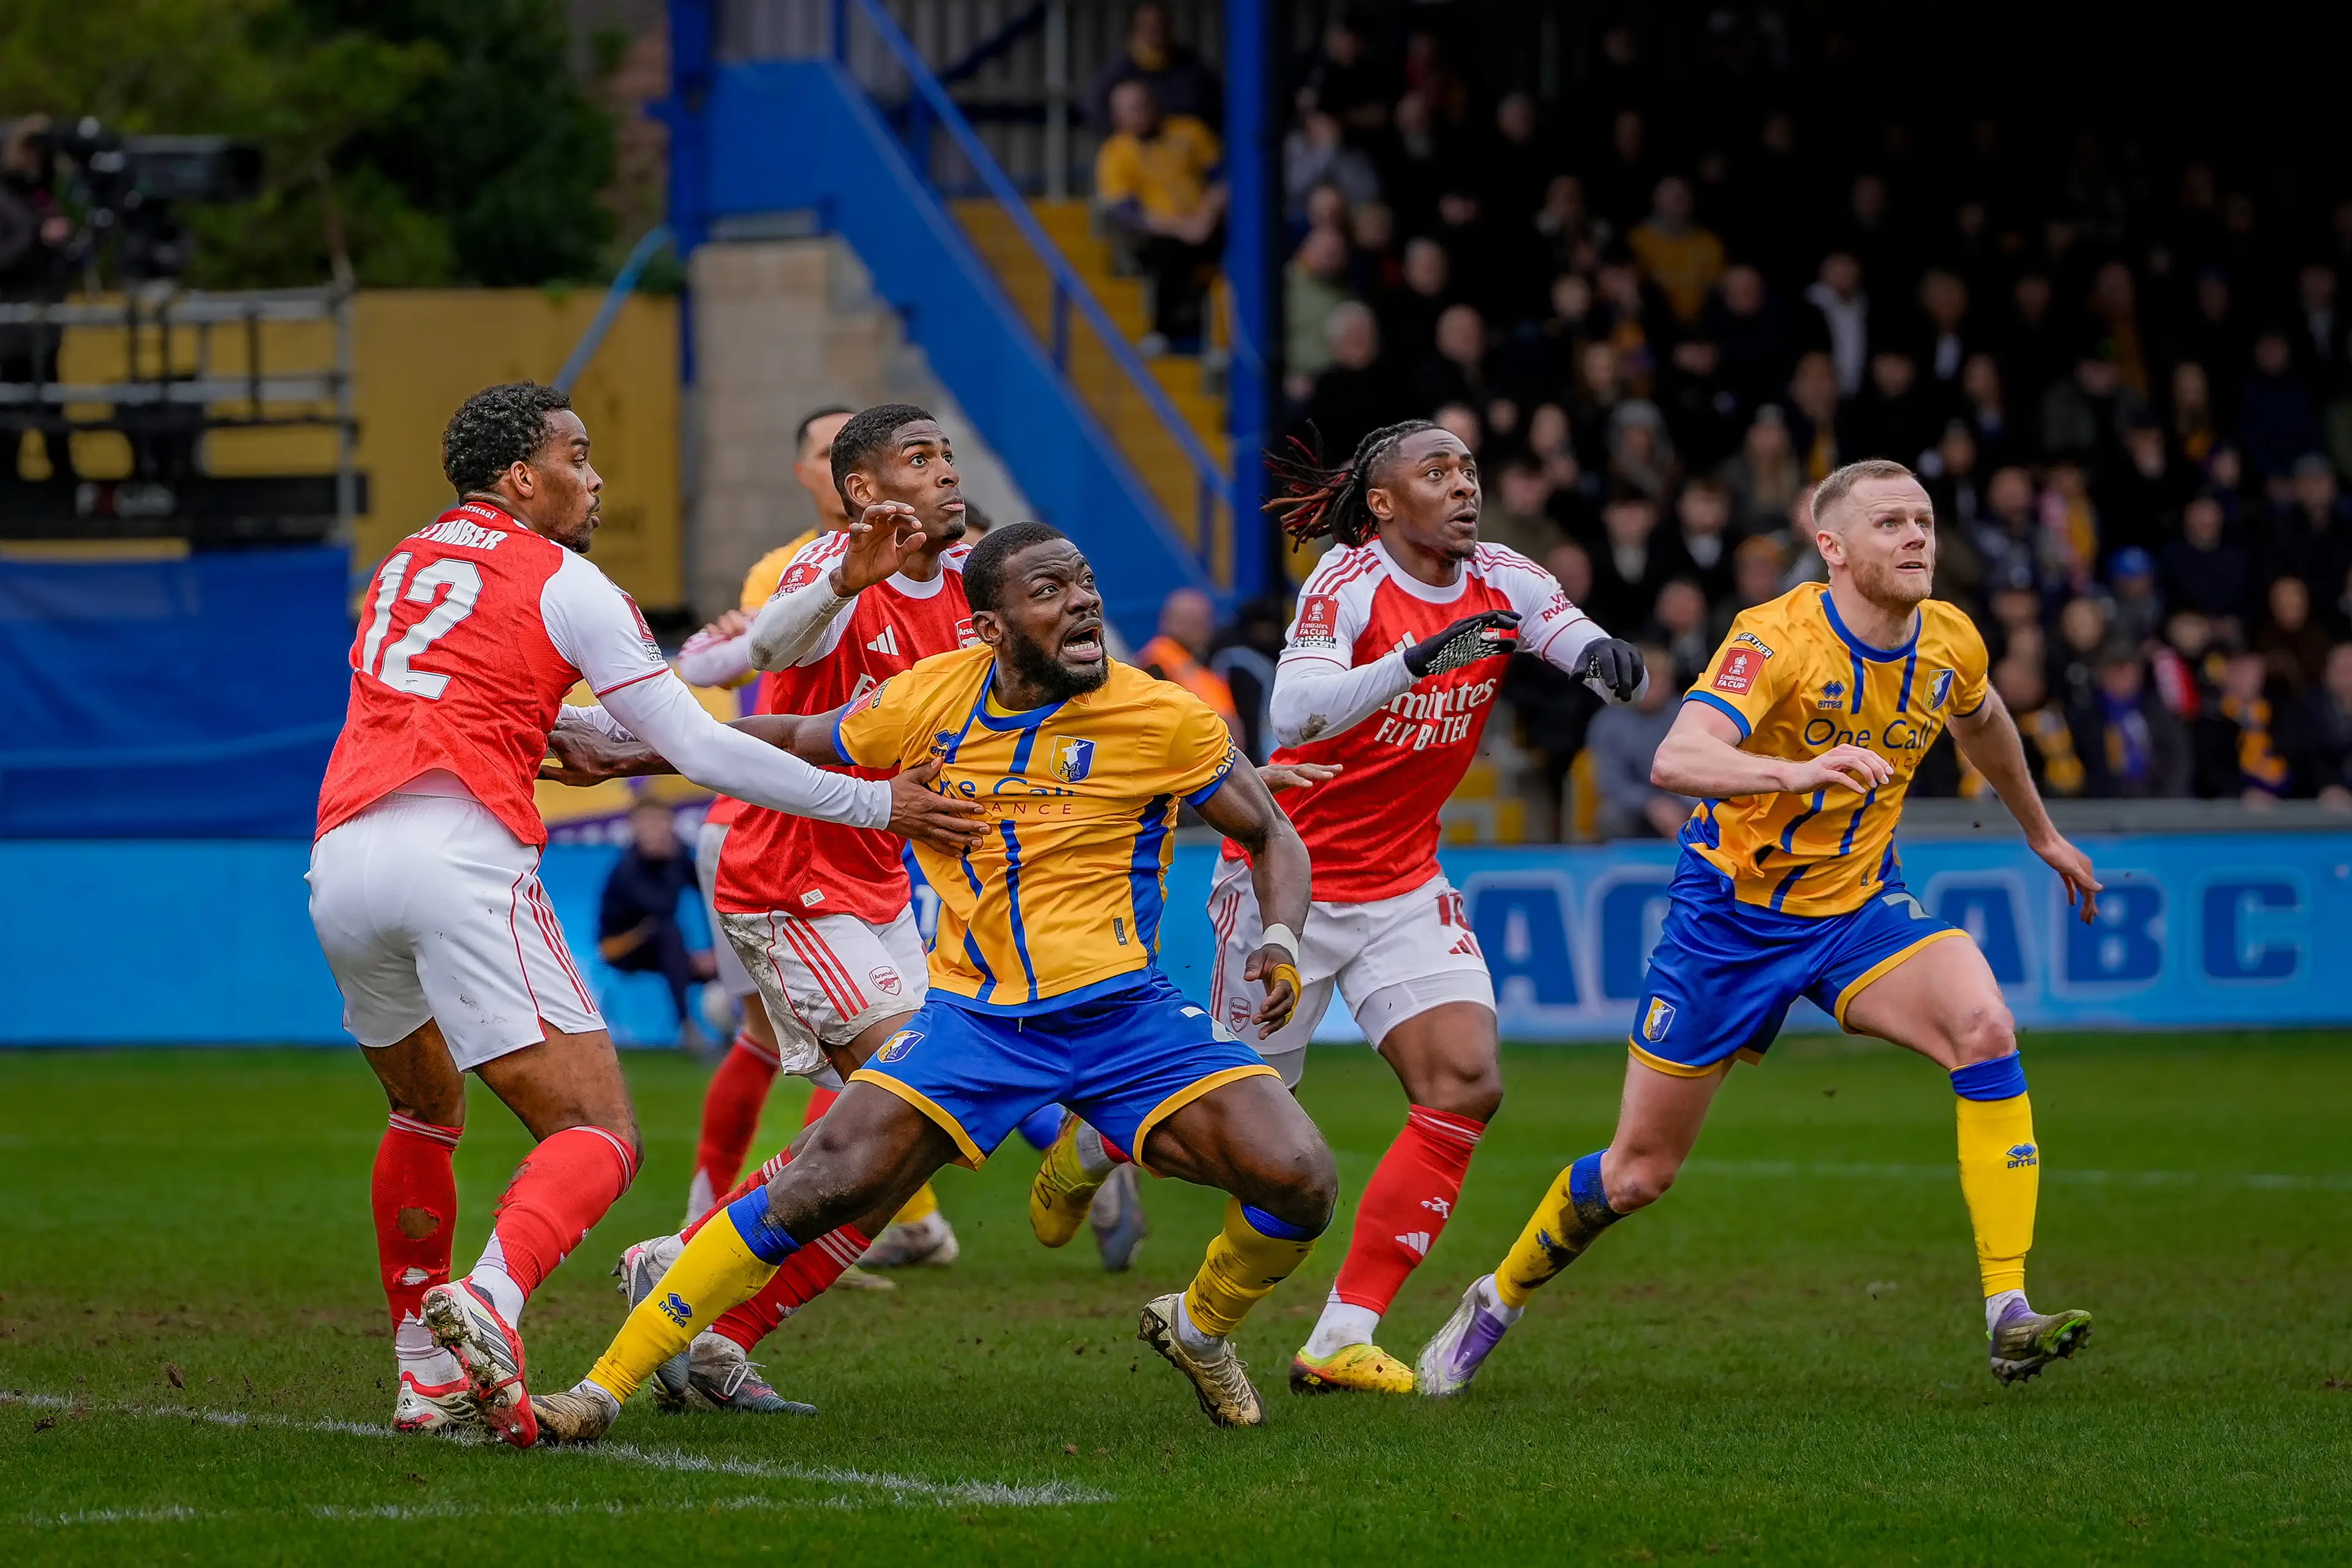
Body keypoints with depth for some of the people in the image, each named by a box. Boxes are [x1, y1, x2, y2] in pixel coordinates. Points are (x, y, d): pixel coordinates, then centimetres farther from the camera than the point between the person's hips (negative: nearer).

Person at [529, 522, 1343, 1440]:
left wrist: (1280, 945, -13)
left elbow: (1272, 836, 6)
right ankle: (603, 1388, -9)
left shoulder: (1163, 717, -7)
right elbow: (792, 740, 17)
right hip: (975, 1014, 0)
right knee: (824, 1189, -17)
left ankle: (1200, 1329, 17)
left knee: (1300, 1182, -17)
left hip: (1124, 1012, 0)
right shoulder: (930, 701, -1)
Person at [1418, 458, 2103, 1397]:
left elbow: (1982, 725, 21)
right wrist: (1797, 770, -58)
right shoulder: (1779, 637, -24)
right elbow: (1675, 759, -41)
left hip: (1858, 905, 4)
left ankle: (2008, 1318, -26)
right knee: (1639, 1171, 4)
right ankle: (1498, 1301, 34)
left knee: (1984, 1028, -26)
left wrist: (2041, 834, 33)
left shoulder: (1949, 642, -6)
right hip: (1732, 908, -4)